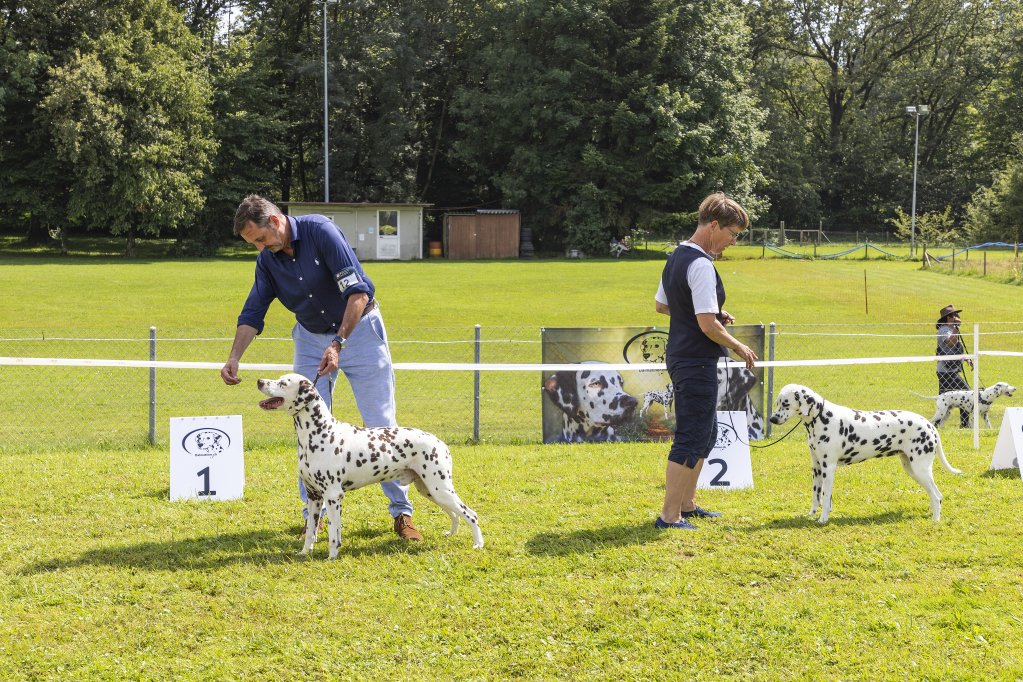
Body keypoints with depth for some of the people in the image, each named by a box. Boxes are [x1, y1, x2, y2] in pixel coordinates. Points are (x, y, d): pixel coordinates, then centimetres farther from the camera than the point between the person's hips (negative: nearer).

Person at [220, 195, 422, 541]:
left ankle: (401, 511, 4)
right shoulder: (267, 260, -6)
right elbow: (253, 311, -1)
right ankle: (313, 514, 8)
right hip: (311, 337, 5)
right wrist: (234, 356, -17)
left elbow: (358, 291, -28)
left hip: (358, 328, -5)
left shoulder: (321, 231, -25)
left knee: (382, 425, -3)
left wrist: (338, 344, -34)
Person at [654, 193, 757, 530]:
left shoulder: (676, 258, 11)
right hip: (697, 363, -10)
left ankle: (687, 505, 28)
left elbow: (660, 305, 22)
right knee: (691, 439, -6)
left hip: (680, 358, 10)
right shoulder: (701, 265, -20)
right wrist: (739, 347, -8)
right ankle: (669, 516, -4)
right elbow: (707, 325, -24)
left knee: (706, 434, 21)